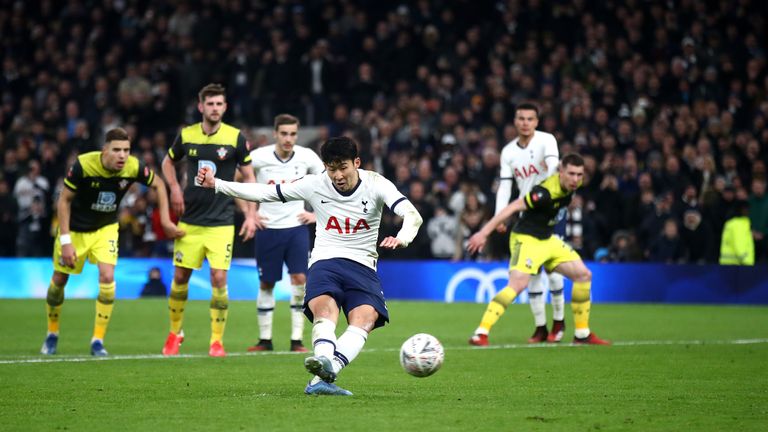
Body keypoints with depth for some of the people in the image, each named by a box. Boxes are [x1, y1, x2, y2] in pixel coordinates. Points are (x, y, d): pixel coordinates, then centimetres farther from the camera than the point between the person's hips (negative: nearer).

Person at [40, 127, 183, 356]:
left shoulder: (134, 167, -22)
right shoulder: (84, 165, -30)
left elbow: (158, 185, 0)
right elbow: (64, 201, -18)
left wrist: (166, 221, -4)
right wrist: (65, 241, -21)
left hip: (105, 228, 1)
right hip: (74, 228, -1)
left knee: (107, 277, -18)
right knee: (59, 280, 7)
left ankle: (98, 341, -7)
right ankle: (52, 335, 31)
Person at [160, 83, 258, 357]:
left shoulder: (235, 138, -5)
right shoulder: (186, 135, 0)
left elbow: (248, 177, 4)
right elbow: (168, 162, 19)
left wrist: (251, 215, -2)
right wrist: (174, 188, 2)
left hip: (221, 222, -2)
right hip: (189, 221, 2)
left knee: (219, 279, -10)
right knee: (180, 277, 5)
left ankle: (217, 340, 0)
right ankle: (175, 332, 25)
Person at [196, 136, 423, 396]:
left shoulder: (375, 184, -3)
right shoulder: (315, 185, 2)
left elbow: (412, 215, -16)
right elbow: (266, 193, 8)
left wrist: (402, 238, -40)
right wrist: (216, 184, 4)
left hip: (362, 266, 0)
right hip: (324, 262, 0)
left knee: (365, 318, -30)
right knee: (325, 310, -33)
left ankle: (321, 378, -47)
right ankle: (324, 360, -61)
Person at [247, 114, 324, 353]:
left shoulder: (307, 157, -5)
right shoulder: (258, 157, -9)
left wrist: (317, 213, 3)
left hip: (296, 227, 0)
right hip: (267, 228, 0)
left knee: (300, 278, -11)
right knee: (266, 284, 5)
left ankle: (296, 339, -5)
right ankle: (265, 339, 15)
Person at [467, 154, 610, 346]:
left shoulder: (572, 185, -4)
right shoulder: (546, 192, -29)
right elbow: (512, 208, -29)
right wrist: (484, 233, -31)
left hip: (547, 239, 9)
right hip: (526, 238, -9)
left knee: (584, 275, 9)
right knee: (518, 284, -28)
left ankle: (582, 334, 18)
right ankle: (480, 333, -29)